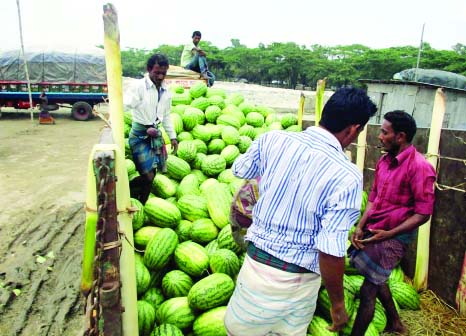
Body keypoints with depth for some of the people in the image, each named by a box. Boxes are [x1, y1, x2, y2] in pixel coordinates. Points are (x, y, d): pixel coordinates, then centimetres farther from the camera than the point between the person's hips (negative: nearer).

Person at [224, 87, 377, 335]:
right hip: (300, 282, -1)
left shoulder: (272, 139, -10)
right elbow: (331, 252, -21)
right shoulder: (347, 177, -20)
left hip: (257, 263, 2)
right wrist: (337, 303, -5)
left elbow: (239, 170, 9)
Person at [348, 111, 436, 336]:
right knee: (377, 280, 26)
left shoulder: (419, 167, -19)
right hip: (373, 232, 8)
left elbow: (423, 213, -18)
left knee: (368, 290, -2)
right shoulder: (384, 161, 3)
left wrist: (389, 234, -26)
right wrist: (360, 227, -3)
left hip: (393, 238, -8)